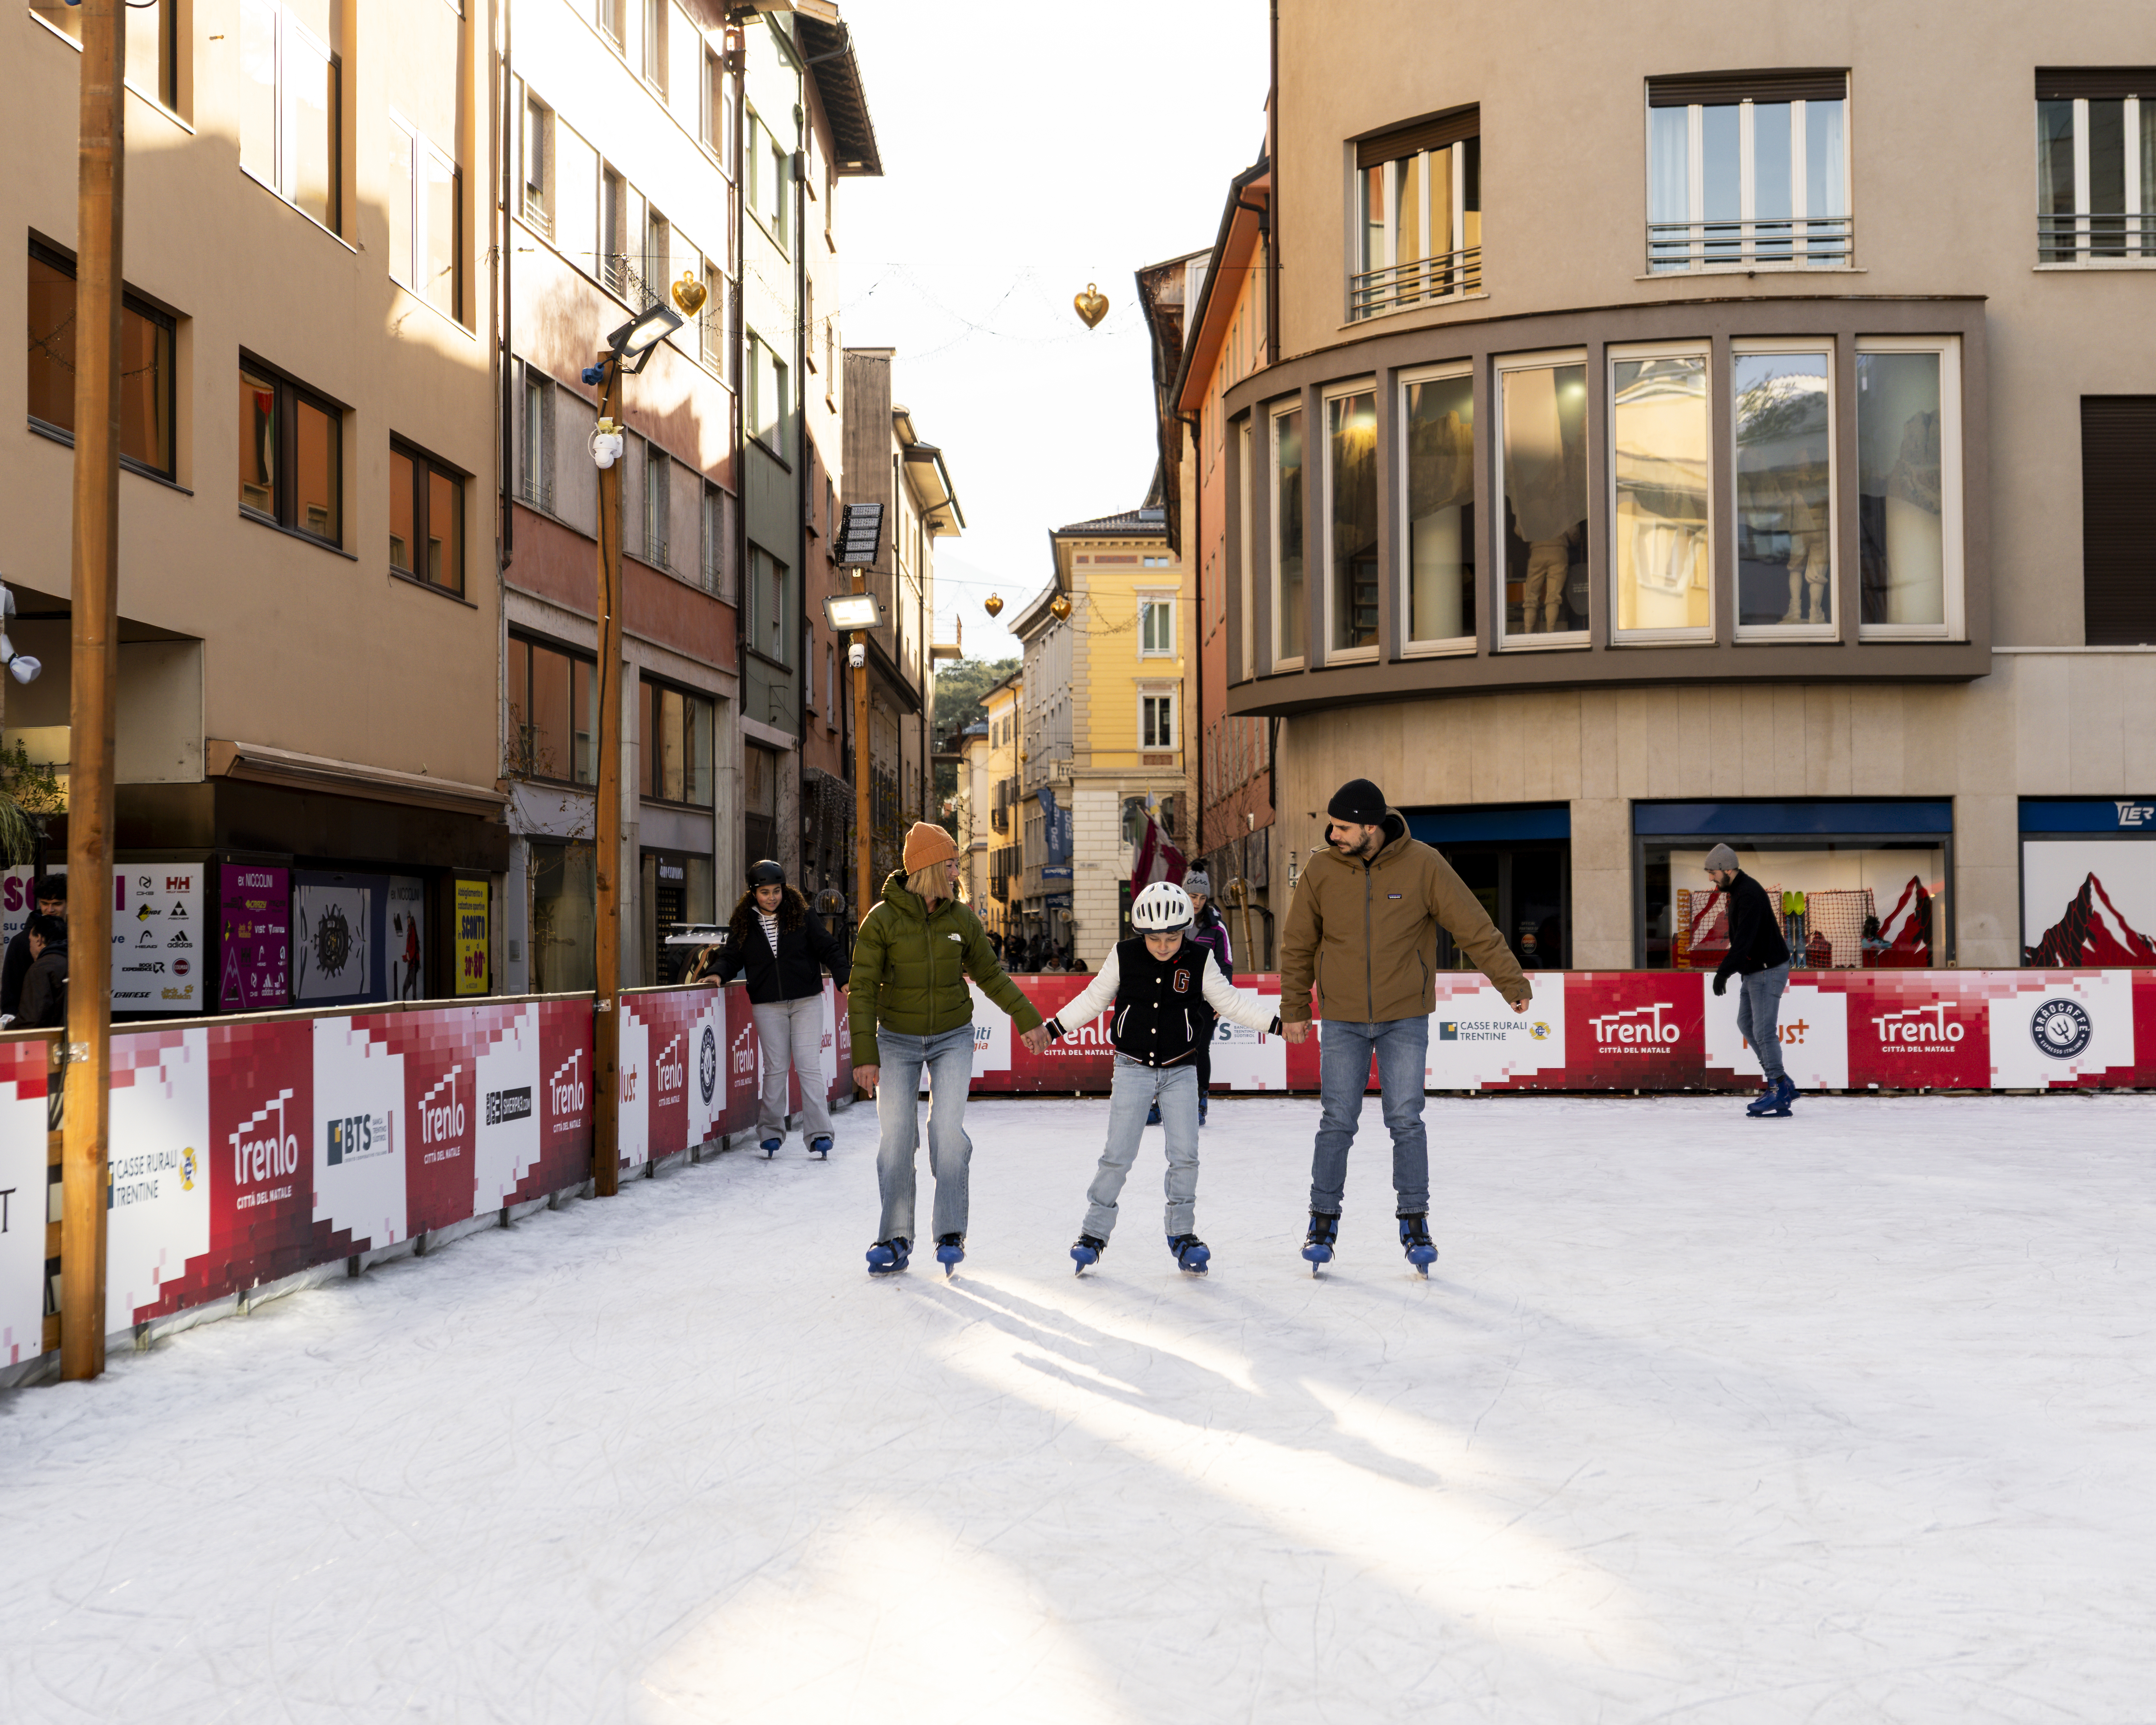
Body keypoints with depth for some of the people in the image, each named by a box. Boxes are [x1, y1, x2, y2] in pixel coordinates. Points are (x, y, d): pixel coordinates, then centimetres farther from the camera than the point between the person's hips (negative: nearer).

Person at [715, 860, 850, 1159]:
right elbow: (732, 957, 11)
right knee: (775, 1068, 3)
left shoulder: (803, 915, 1)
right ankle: (771, 1134, 15)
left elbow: (828, 948, 0)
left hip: (807, 1002, -1)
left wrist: (844, 980, -10)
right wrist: (719, 975, -10)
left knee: (809, 1066, -5)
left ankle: (819, 1135, -3)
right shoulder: (743, 924, 6)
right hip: (767, 1006, 1)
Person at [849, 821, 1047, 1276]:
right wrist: (864, 1055, -15)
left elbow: (990, 974, 11)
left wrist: (1027, 1019, 13)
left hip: (952, 1038, 1)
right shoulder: (882, 920, -12)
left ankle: (951, 1235, 0)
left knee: (948, 1127, -11)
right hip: (898, 1039, -1)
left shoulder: (962, 918, -3)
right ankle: (896, 1239, 10)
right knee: (897, 1135, -3)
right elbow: (863, 990, -11)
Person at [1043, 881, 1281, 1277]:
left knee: (1185, 1155, -3)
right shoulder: (1124, 956, -5)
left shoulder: (1199, 961, -5)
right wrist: (1053, 1027, 4)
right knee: (1118, 1155, -2)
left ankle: (1183, 1233, 13)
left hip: (1180, 1070, 1)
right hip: (1133, 1068, -1)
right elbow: (1093, 999, 6)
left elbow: (1230, 1001, 3)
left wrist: (1278, 1021, -3)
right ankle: (1095, 1232, 11)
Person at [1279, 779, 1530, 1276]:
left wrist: (1512, 982, -3)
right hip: (1343, 1021, 1)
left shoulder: (1422, 865, -10)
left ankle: (1415, 1223, 12)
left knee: (1406, 1123, -1)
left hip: (1405, 1020, -1)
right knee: (1337, 1124, 2)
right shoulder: (1322, 871, -5)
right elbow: (1298, 945, 7)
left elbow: (1474, 927, -4)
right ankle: (1323, 1222, 15)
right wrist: (1294, 1009, 8)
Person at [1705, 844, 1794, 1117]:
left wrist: (1724, 972, -31)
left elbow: (1744, 939, -29)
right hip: (1753, 969, 11)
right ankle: (1782, 1084, 18)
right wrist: (1729, 969, 20)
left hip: (1768, 969, -11)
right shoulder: (1738, 891, 12)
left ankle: (1779, 1092, -3)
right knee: (1746, 1023, 14)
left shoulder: (1749, 895, -21)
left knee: (1763, 1030, -9)